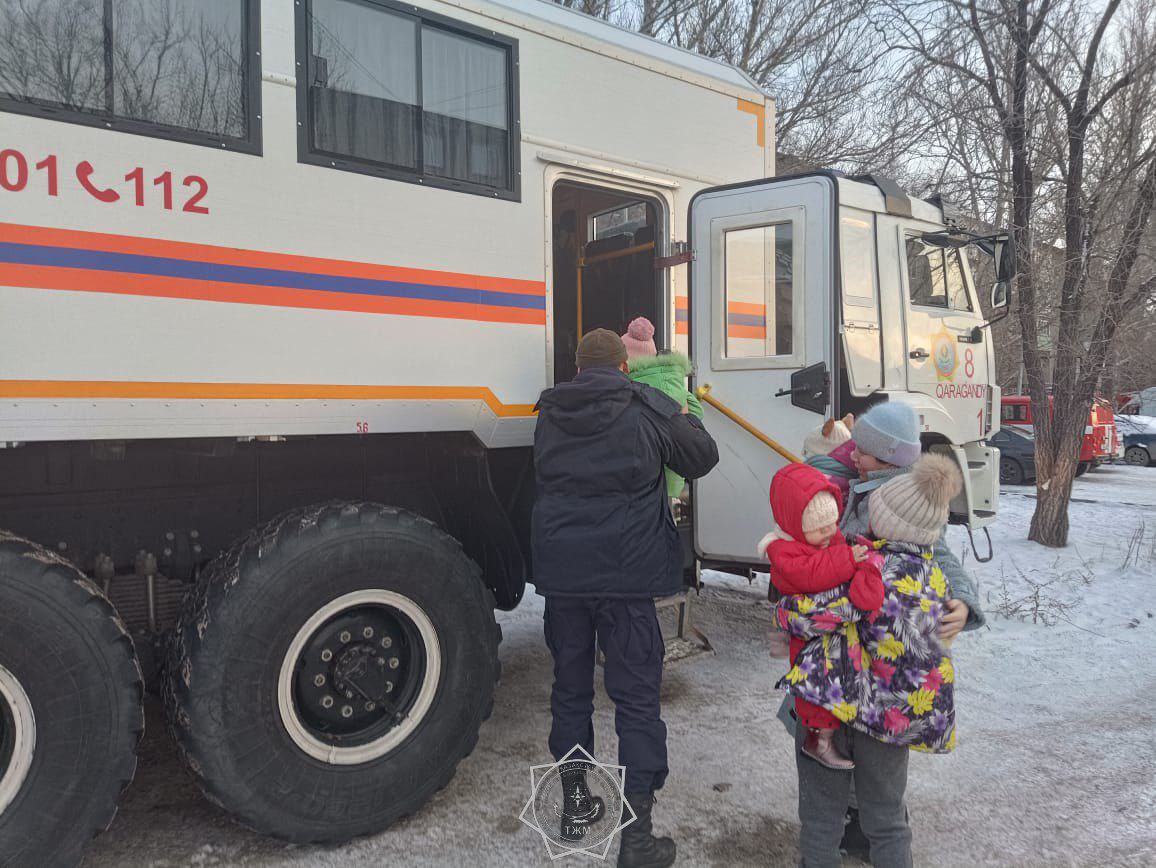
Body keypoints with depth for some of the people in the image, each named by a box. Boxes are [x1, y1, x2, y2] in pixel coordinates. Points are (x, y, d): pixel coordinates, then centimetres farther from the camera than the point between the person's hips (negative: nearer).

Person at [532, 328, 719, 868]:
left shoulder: (550, 414, 6)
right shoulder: (648, 409, -5)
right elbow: (702, 458, 5)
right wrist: (685, 420, 25)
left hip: (559, 572, 4)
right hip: (625, 574, -4)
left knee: (570, 687, 17)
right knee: (636, 699, 4)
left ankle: (576, 804, 32)